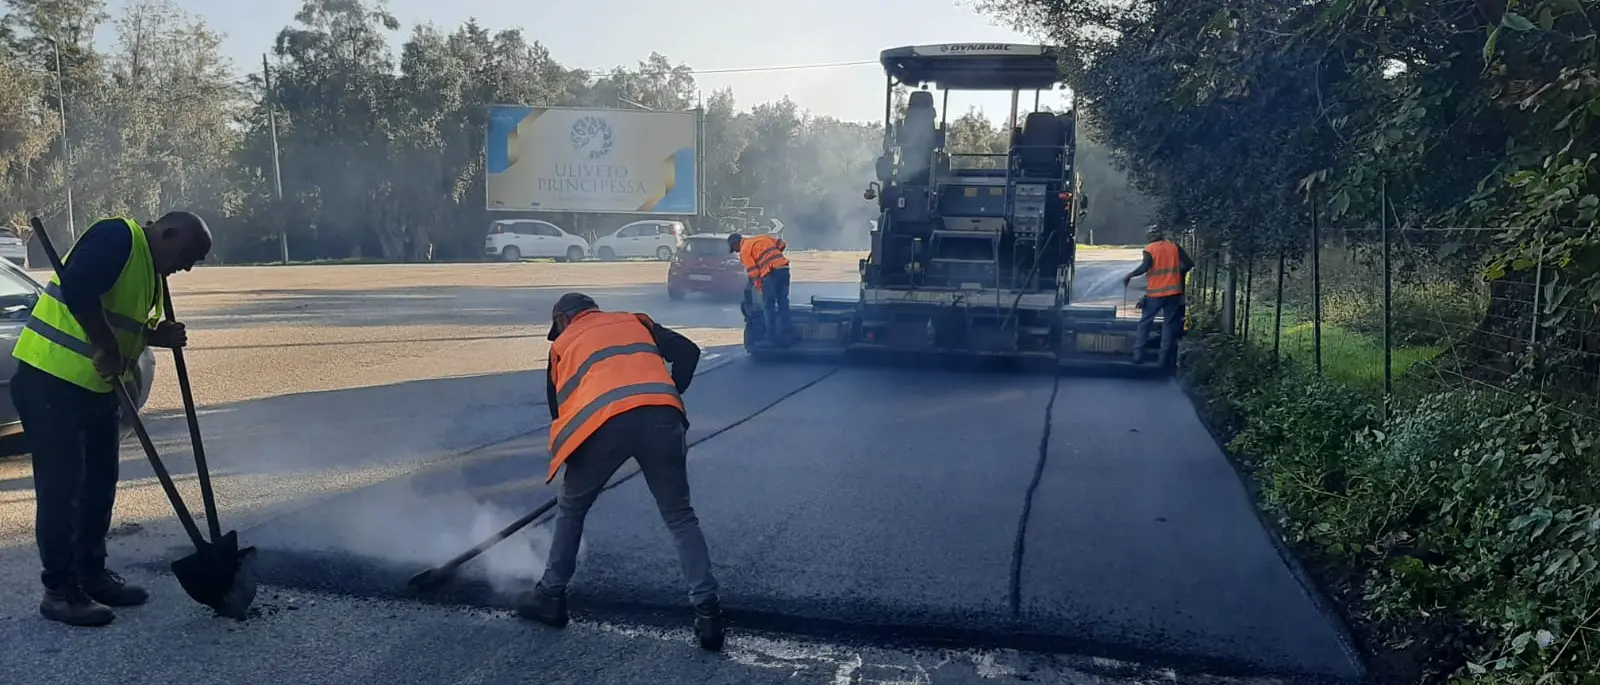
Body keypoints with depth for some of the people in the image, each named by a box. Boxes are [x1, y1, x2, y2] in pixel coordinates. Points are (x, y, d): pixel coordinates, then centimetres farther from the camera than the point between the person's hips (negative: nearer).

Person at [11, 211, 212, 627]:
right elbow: (77, 290, -29)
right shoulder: (117, 237, -15)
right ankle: (60, 591, 6)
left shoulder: (151, 271, 15)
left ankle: (92, 575, 28)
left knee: (100, 485, 15)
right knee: (60, 487, -3)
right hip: (51, 381, -10)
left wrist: (157, 336, 1)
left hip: (98, 386, 10)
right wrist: (109, 349, -21)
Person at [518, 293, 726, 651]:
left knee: (570, 508, 23)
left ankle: (550, 597, 32)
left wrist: (570, 459, 42)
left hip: (605, 421, -1)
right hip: (661, 417, 2)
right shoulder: (634, 321, 32)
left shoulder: (563, 343, 30)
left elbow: (558, 404, 32)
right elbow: (688, 351, 20)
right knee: (680, 517, 13)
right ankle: (706, 609, 3)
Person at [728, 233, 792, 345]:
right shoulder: (762, 237, 23)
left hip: (771, 273, -6)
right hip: (784, 268, 7)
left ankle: (772, 336, 3)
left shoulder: (744, 250, 4)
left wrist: (759, 287, 3)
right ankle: (786, 330, 14)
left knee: (768, 305, 3)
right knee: (783, 302, 14)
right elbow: (782, 244, 23)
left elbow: (753, 272, -3)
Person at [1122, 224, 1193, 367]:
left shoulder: (1149, 249, -4)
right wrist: (1178, 272, 18)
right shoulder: (1174, 246, 7)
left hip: (1155, 293, -3)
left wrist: (1129, 275, -9)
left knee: (1144, 322, 9)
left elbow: (1145, 267, -19)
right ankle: (1165, 359, 3)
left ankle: (1138, 355, 4)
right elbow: (1189, 263, 2)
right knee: (1169, 324, 7)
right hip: (1173, 291, 3)